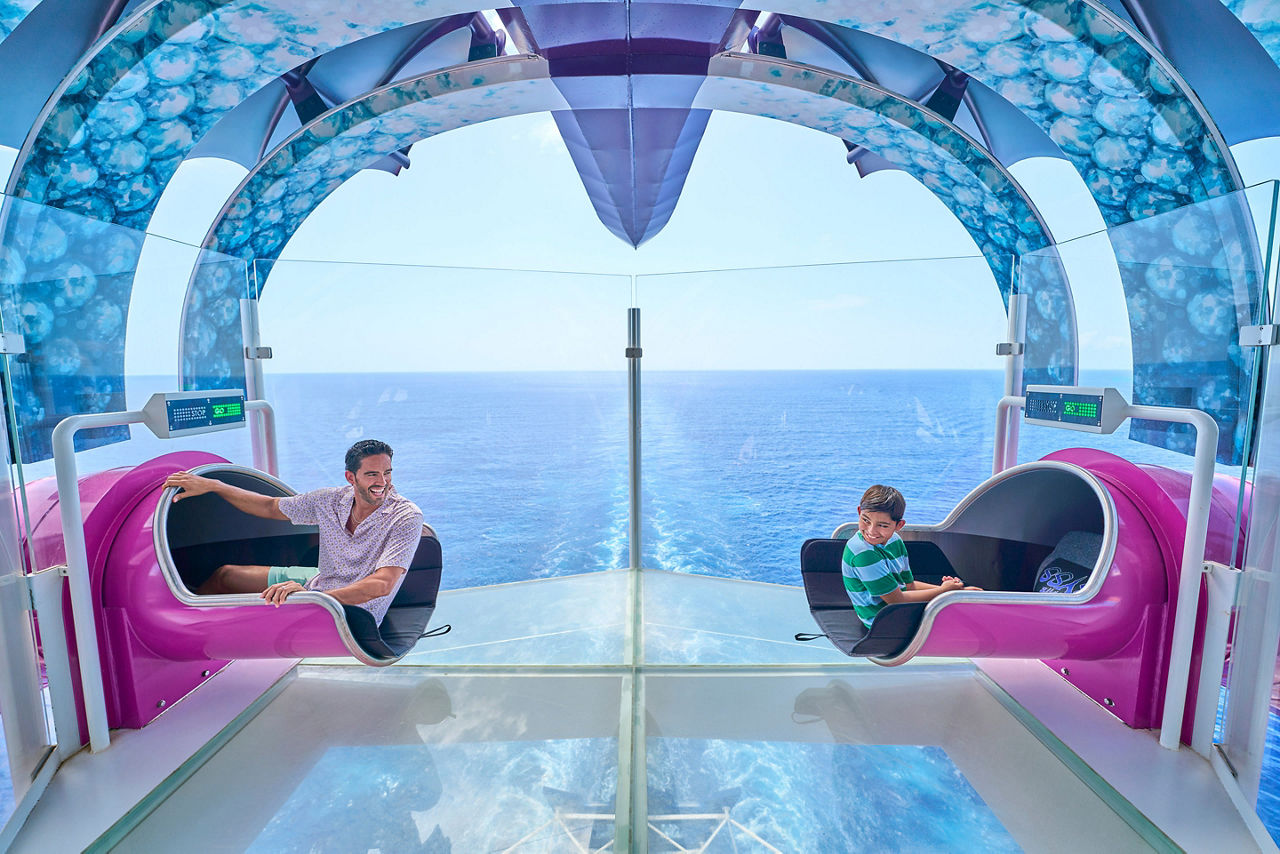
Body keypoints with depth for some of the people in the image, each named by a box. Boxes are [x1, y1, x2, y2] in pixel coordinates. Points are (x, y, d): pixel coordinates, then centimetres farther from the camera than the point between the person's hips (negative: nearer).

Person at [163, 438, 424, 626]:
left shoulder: (406, 517, -28)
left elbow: (382, 585, -38)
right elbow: (270, 508, 7)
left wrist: (310, 596, -48)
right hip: (320, 581, 7)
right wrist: (211, 485, 2)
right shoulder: (332, 500, -10)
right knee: (224, 575, 18)